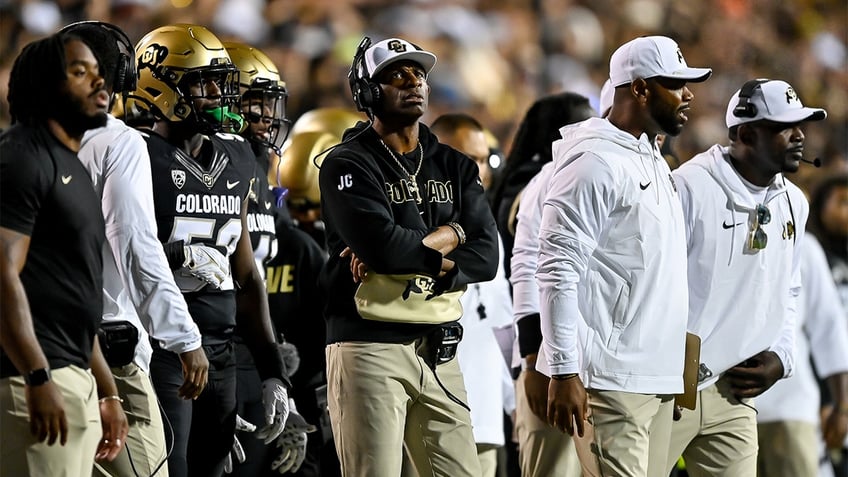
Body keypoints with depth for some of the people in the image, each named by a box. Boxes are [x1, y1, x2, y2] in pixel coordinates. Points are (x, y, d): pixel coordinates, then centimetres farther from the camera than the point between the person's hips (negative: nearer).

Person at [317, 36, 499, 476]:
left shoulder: (455, 168, 15)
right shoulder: (348, 165, -3)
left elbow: (486, 256, 2)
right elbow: (381, 245, -19)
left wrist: (409, 252, -12)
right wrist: (450, 236, -3)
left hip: (439, 353, 6)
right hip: (369, 345, -6)